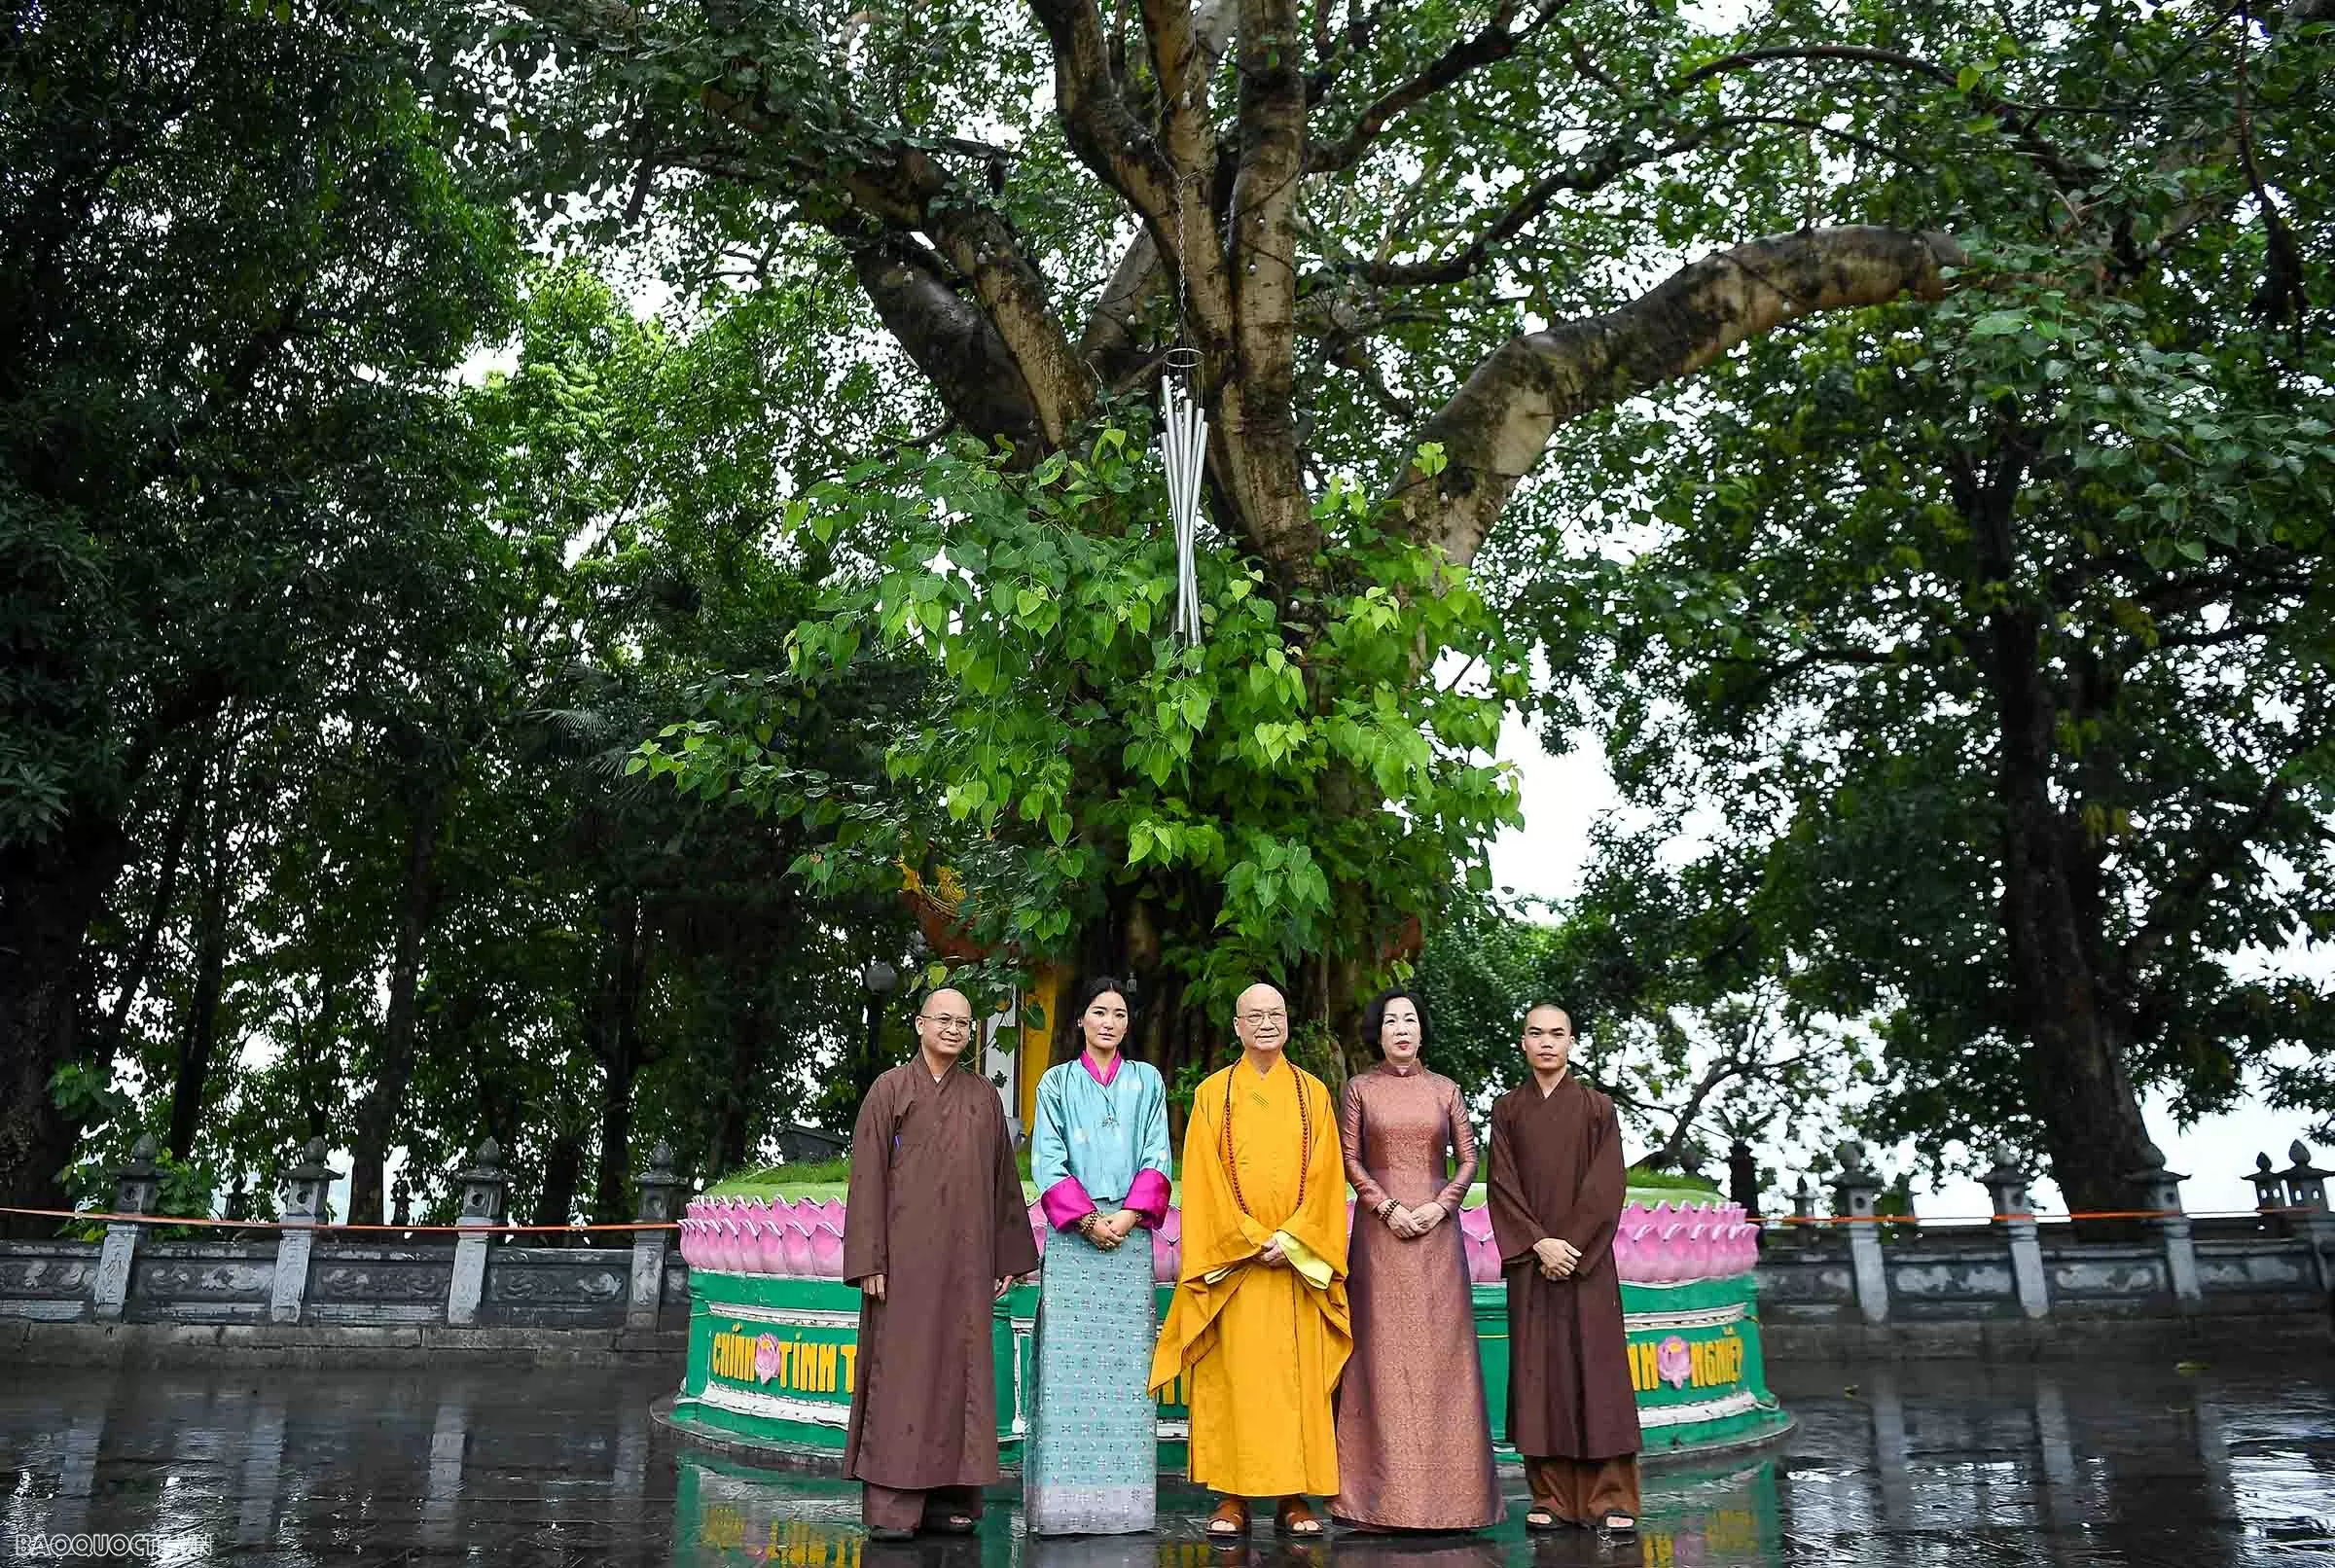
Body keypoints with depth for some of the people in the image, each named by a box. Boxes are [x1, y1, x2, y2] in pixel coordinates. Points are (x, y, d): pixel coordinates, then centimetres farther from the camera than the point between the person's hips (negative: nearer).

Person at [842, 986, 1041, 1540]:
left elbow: (1003, 1180, 13)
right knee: (901, 1368, -3)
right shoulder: (891, 1090, 0)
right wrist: (870, 1261, -9)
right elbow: (867, 1177, -3)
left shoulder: (983, 1097, 11)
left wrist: (1006, 1260, 10)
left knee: (959, 1369, 5)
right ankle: (891, 1505, 4)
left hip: (965, 1257, 4)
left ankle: (949, 1497, 12)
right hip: (906, 1255, -3)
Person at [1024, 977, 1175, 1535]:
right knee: (1067, 1365, -5)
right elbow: (1048, 1161, 2)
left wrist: (1129, 1215, -9)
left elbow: (1156, 1156, 6)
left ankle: (1123, 1499, 3)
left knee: (1126, 1362, -1)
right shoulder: (1057, 1082, 10)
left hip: (1131, 1235, 1)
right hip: (1072, 1237, -1)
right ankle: (1065, 1502, -1)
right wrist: (1087, 1218, -10)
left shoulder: (1147, 1081, 13)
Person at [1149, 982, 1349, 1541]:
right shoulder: (1212, 1094, 6)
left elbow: (1326, 1178, 3)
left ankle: (1294, 1497, 9)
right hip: (1230, 1259, -1)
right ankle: (1232, 1498, 4)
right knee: (1232, 1375, -2)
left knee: (1298, 1375, 1)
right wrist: (1252, 1241, -10)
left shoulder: (1313, 1093, 9)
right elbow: (1204, 1181, -1)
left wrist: (1292, 1240, -10)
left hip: (1298, 1260, 1)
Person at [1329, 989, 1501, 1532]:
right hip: (1380, 1230, -1)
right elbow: (1349, 1158, 2)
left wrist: (1441, 1206, -7)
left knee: (1440, 1348, 1)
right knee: (1385, 1350, -2)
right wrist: (1388, 1207, -10)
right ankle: (1388, 1490, 4)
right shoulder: (1360, 1088, 6)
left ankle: (1444, 1486, 8)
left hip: (1436, 1229, 1)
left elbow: (1468, 1157, 7)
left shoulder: (1444, 1089, 10)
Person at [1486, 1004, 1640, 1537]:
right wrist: (1539, 1243, -11)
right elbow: (1503, 1185, 1)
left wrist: (1571, 1244, -12)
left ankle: (1608, 1498, 6)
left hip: (1585, 1259, -1)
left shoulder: (1596, 1107, 2)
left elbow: (1608, 1186, -4)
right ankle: (1551, 1497, 9)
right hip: (1530, 1262, 1)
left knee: (1594, 1368, -2)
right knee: (1538, 1372, 2)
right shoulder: (1507, 1109, 7)